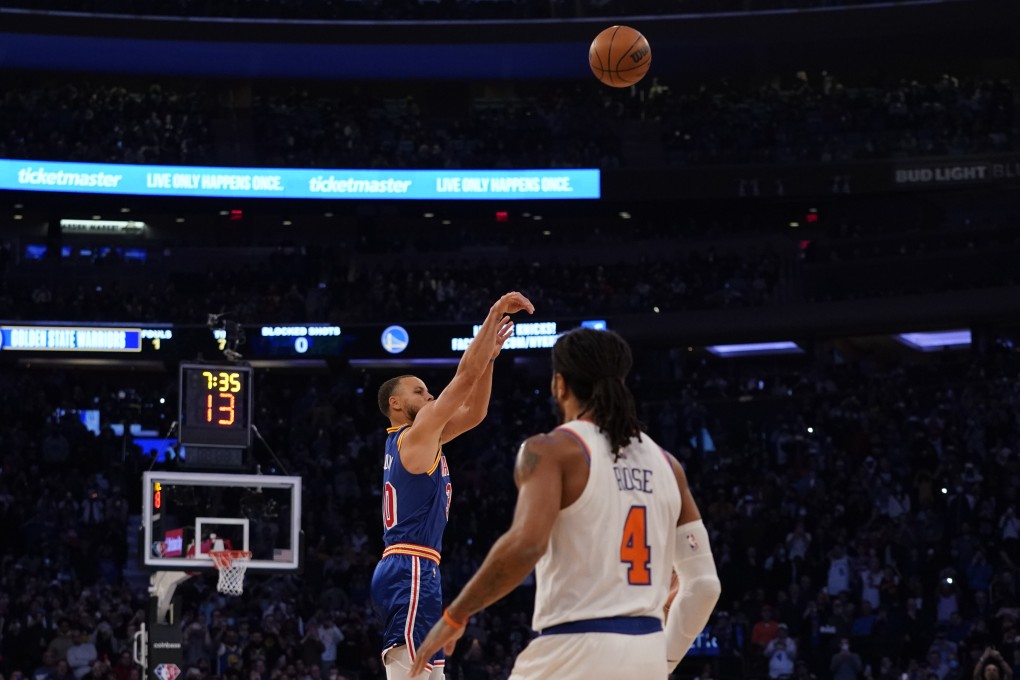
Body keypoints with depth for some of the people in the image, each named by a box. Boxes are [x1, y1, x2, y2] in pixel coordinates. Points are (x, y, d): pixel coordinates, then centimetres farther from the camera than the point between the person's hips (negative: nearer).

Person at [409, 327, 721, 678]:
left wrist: (454, 616, -11)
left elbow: (526, 544, -21)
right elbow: (704, 582, 12)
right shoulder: (664, 463, 14)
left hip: (576, 650, -6)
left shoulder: (551, 450, -4)